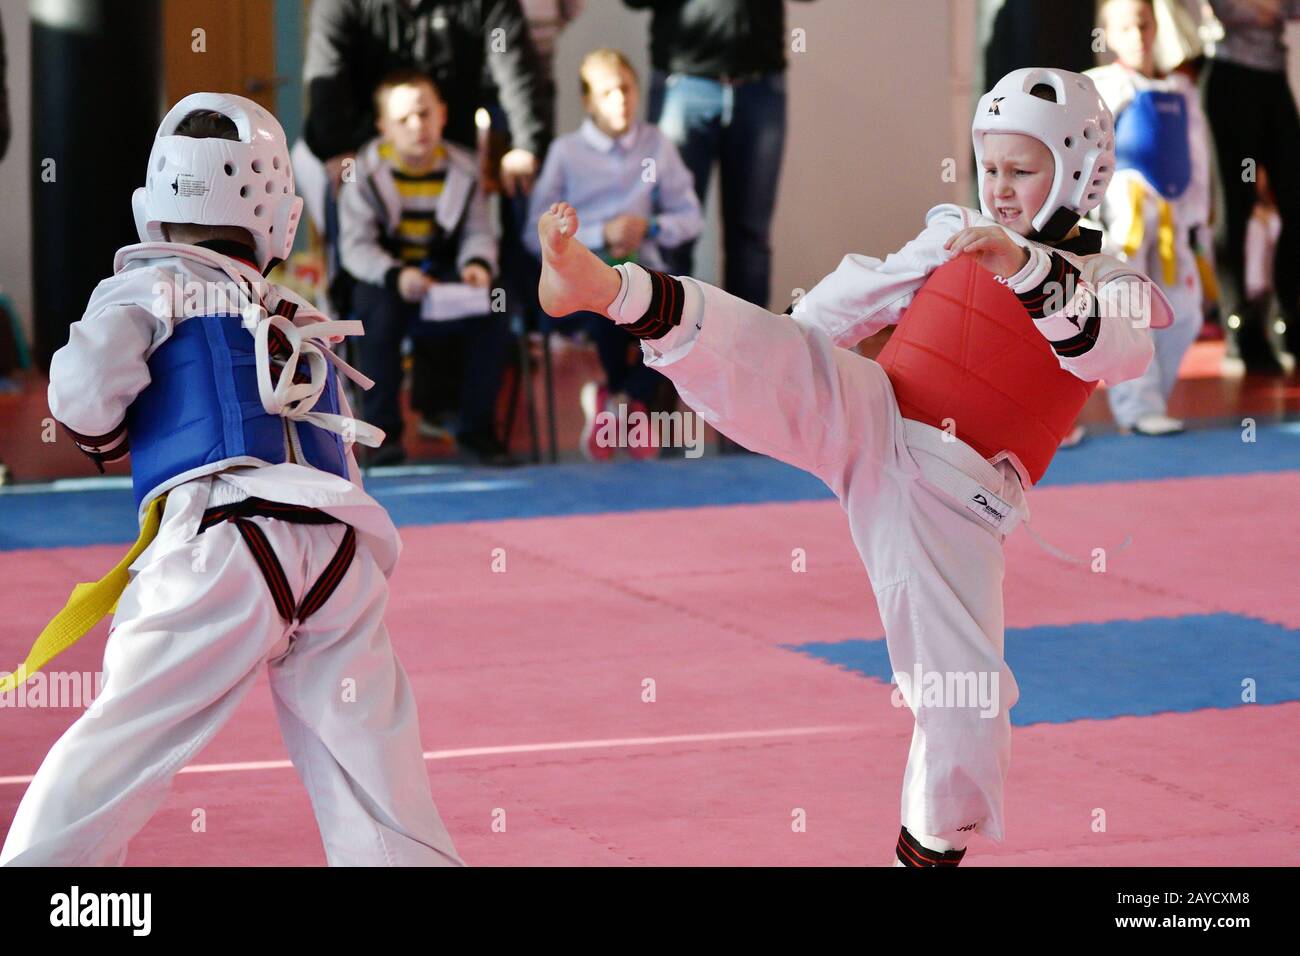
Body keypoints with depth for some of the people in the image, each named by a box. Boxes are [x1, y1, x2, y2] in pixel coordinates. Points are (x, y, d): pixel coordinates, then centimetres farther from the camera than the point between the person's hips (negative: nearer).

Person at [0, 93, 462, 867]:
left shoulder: (148, 287, 10)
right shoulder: (306, 324, 26)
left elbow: (85, 388, -3)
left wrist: (104, 440, 15)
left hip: (220, 539, -4)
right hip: (346, 554, 4)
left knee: (108, 758, -3)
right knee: (386, 801, 6)